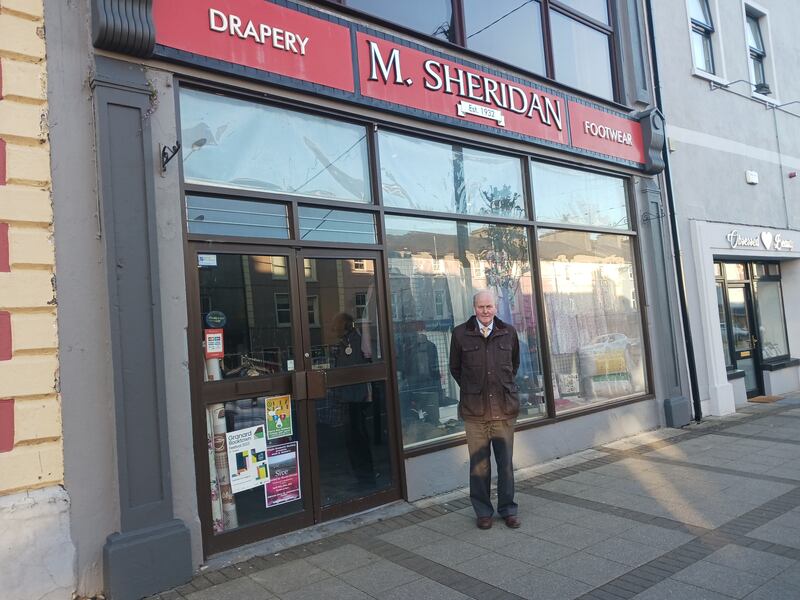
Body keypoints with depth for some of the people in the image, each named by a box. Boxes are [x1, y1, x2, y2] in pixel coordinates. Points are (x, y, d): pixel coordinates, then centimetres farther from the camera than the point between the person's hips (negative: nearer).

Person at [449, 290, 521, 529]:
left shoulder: (509, 333, 5)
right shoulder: (460, 334, 0)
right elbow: (455, 368, 12)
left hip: (504, 408, 1)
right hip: (475, 410, -1)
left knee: (506, 462, 8)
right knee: (479, 463, 6)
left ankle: (508, 509, 24)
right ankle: (483, 511, 21)